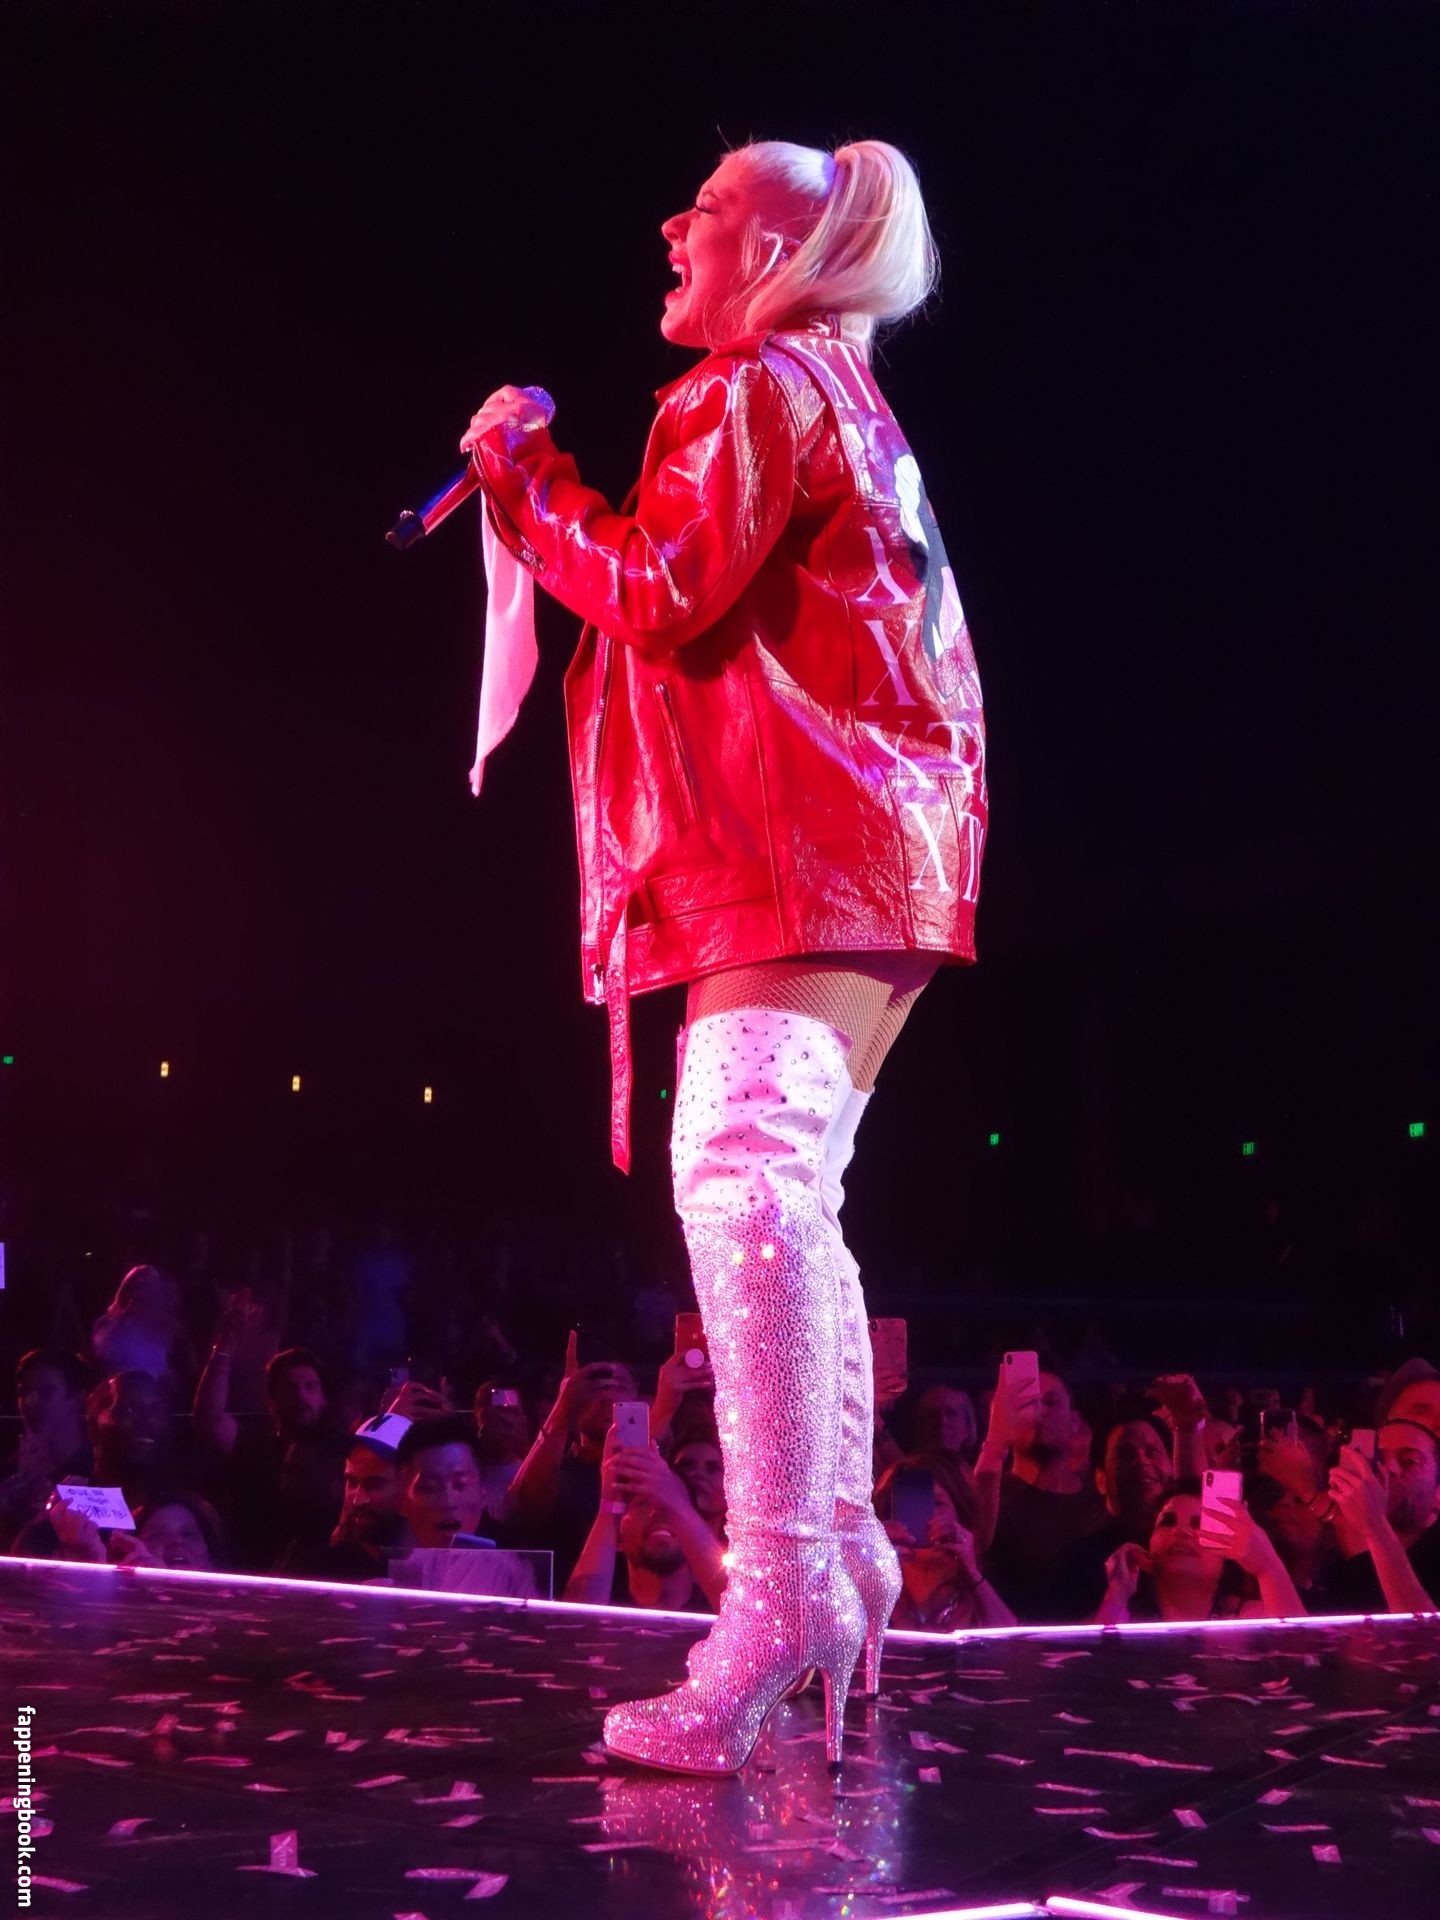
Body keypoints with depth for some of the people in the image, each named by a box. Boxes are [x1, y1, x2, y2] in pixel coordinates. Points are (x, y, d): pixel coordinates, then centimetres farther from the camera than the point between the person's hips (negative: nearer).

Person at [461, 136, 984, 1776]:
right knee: (784, 1190, 12)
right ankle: (841, 1550, 15)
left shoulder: (760, 387, -3)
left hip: (798, 845, -11)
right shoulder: (850, 409, 28)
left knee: (742, 1166, -23)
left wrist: (526, 479, -1)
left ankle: (779, 1587, -31)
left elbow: (664, 595, -13)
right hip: (864, 844, 11)